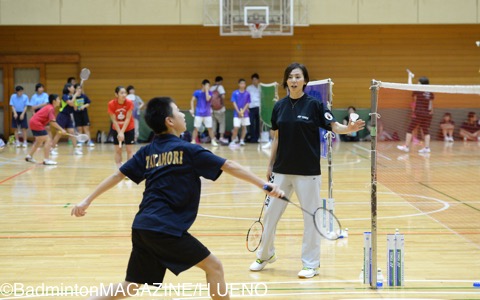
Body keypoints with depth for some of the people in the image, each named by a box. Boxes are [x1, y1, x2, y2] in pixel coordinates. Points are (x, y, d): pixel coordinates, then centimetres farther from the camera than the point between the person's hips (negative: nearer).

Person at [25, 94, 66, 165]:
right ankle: (46, 160, -11)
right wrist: (61, 130, -23)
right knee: (47, 140, -9)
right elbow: (52, 122, -26)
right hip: (37, 124, -10)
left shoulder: (48, 107, 14)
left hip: (33, 122, 10)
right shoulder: (51, 109, -17)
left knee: (39, 141, 25)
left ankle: (29, 156, 32)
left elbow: (51, 121, 16)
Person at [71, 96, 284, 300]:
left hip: (142, 226, 7)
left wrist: (87, 201, 20)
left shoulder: (147, 151, 14)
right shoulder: (186, 150, -3)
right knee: (213, 267, 3)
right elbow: (229, 167, -4)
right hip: (166, 228, -7)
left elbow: (118, 175, 14)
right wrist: (265, 186, -2)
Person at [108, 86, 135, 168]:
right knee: (118, 150, 3)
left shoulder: (129, 103, -20)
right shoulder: (111, 104, -18)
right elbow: (114, 120, -13)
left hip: (129, 128, -1)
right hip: (117, 129, 1)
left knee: (130, 150, -3)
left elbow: (128, 119, -18)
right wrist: (119, 133, -18)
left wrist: (122, 132, -22)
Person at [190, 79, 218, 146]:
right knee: (196, 128, -1)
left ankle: (213, 141, 13)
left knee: (210, 128, 4)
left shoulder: (209, 93, 0)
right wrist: (192, 109, -10)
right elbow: (192, 101, 0)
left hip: (207, 114, 1)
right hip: (199, 113, -1)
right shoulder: (197, 92, -2)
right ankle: (193, 141, 4)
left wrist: (206, 90, -16)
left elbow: (207, 99, -18)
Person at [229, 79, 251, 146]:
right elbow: (234, 103, -4)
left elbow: (247, 103, 1)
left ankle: (242, 141, 14)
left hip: (245, 113, 2)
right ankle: (233, 141, 3)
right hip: (237, 113, -2)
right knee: (236, 127, -7)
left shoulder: (247, 93, 2)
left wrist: (243, 111, -12)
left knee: (244, 127, 5)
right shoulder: (235, 93, -2)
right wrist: (238, 112, -12)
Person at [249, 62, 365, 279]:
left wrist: (349, 128, -32)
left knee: (311, 216, 2)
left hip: (307, 171, -4)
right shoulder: (279, 107, 4)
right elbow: (276, 138, 12)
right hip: (282, 170, 4)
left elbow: (334, 126, -11)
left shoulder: (314, 104, -6)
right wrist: (270, 165, 11)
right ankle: (265, 255, 30)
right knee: (270, 213, 10)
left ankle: (311, 264, 13)